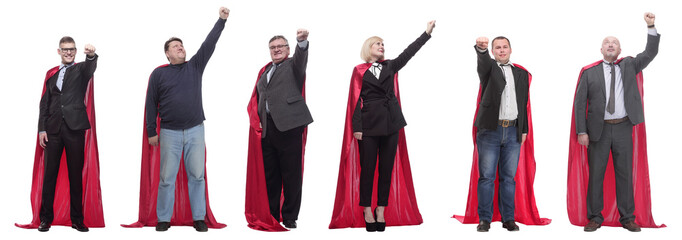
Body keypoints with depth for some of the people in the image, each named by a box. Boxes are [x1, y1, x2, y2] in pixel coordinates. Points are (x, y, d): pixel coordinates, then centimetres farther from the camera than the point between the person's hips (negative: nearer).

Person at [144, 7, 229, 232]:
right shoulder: (158, 74, 4)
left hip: (195, 130, 1)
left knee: (197, 176, 2)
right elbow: (151, 104, 6)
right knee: (167, 178, 1)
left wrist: (221, 20, -8)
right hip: (169, 133, -1)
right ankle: (164, 219, 9)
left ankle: (199, 218, 9)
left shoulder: (195, 67, 8)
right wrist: (151, 132, 3)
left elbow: (209, 44, -1)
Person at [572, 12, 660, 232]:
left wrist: (651, 27, -12)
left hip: (623, 128, 2)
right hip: (599, 129, -1)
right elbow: (580, 103, 0)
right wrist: (581, 131, -7)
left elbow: (650, 53, -1)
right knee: (595, 174, 1)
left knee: (625, 173, 5)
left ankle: (627, 218, 12)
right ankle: (595, 218, 10)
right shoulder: (589, 72, 3)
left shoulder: (629, 66, 11)